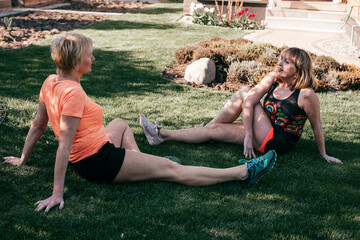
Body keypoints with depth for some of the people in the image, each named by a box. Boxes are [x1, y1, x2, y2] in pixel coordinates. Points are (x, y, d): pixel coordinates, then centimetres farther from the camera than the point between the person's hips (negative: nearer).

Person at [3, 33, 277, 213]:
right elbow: (64, 145, -28)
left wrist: (23, 159, 23)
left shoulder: (50, 83, 1)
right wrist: (57, 193, -26)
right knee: (172, 168, -7)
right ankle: (243, 173, -1)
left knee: (121, 124, 34)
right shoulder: (73, 92, -26)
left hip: (83, 160, 10)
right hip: (99, 161, -9)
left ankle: (142, 166, 22)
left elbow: (37, 126, 8)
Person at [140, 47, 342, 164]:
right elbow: (249, 103, -12)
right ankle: (163, 135, -4)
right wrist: (248, 135, -20)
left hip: (278, 142, -6)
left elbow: (317, 127, -9)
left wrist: (324, 155, 0)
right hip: (263, 135, 6)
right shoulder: (273, 79, -4)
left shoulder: (306, 95, -20)